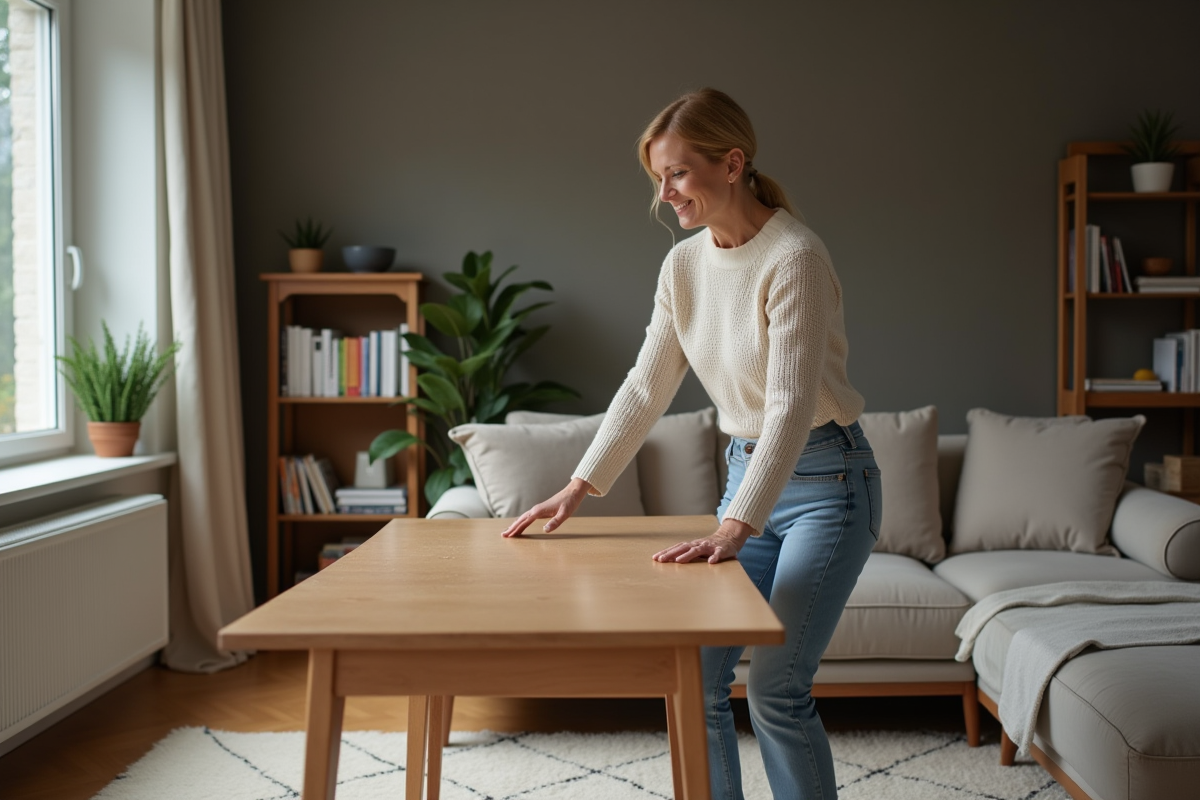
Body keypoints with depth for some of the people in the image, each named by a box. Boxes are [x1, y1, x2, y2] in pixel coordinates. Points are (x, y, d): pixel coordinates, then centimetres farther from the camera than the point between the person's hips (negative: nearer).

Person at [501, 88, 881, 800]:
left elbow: (792, 405, -27)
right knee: (696, 673, 1)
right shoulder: (684, 265, 2)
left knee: (776, 686, -10)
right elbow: (646, 390, 6)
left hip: (826, 481, -6)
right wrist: (580, 487, 1)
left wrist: (735, 529, -35)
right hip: (747, 472, 7)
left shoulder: (794, 258, -20)